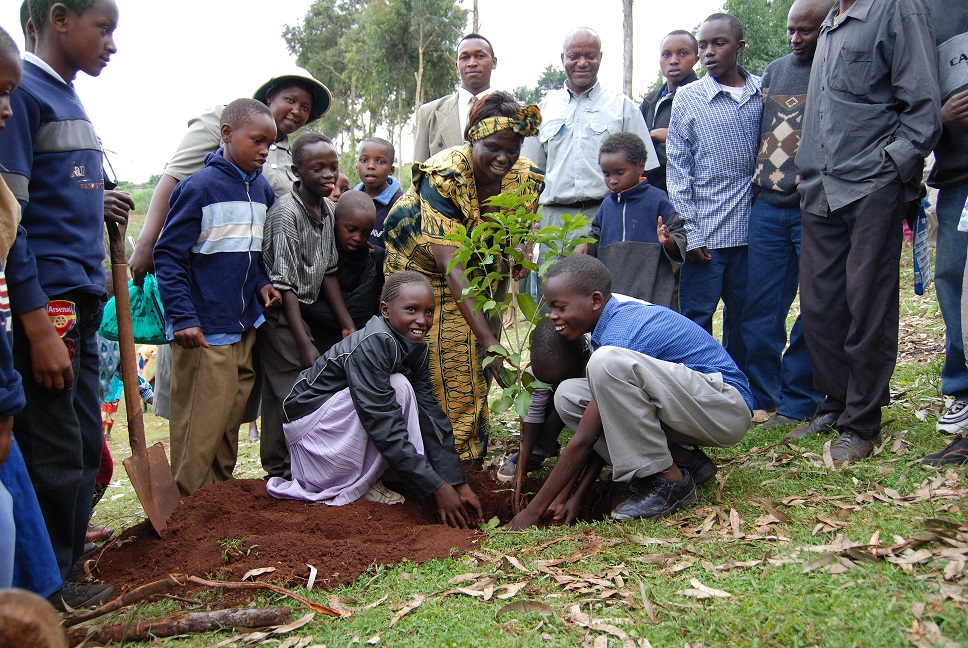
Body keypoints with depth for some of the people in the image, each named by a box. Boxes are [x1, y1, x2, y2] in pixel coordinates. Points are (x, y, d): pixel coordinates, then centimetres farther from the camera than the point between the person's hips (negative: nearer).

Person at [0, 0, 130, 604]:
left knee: (85, 444, 14)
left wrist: (97, 210, 6)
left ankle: (66, 569, 28)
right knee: (54, 452, 0)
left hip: (81, 303, 9)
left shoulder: (69, 100, 18)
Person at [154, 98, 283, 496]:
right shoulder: (199, 187, -10)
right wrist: (183, 318, -18)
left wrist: (262, 283, 3)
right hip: (204, 331, -7)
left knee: (231, 423, 14)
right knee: (201, 430, -1)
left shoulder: (263, 189, 11)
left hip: (246, 328, 7)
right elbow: (168, 255, -11)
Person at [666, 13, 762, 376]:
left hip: (751, 228, 3)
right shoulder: (688, 99, 1)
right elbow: (678, 170, 0)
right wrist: (690, 232, -6)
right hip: (706, 231, -2)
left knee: (743, 315, 12)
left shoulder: (763, 93, 6)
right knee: (696, 317, 2)